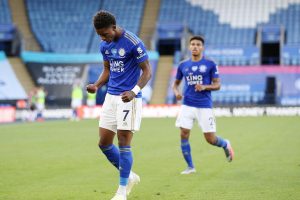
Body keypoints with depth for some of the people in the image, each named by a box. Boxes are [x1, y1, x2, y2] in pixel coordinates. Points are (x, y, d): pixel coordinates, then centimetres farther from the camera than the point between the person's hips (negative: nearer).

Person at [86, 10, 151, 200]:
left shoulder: (134, 43, -15)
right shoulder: (104, 45, 7)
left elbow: (147, 71, -12)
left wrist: (134, 91, -27)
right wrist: (97, 85, -1)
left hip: (128, 99, -7)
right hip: (111, 97, 7)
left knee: (124, 143, -6)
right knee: (104, 143, 6)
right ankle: (130, 176, 25)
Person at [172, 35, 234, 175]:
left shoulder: (210, 64, -1)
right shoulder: (183, 65, 8)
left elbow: (217, 85, 0)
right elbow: (176, 83, 18)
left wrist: (205, 87, -19)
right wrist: (176, 92, -4)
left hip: (205, 106, -3)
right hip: (187, 105, 3)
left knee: (210, 139, -2)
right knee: (184, 135, -7)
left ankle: (226, 144, 33)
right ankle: (190, 167, 7)